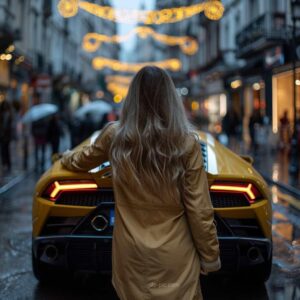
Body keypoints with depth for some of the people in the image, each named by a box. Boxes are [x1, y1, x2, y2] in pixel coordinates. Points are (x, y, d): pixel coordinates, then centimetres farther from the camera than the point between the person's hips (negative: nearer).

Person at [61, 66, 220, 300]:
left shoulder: (115, 136, -6)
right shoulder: (187, 142, -14)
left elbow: (81, 161, 16)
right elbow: (199, 210, -10)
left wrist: (67, 158, 39)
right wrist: (210, 256, 3)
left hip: (132, 254, 2)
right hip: (174, 256, -2)